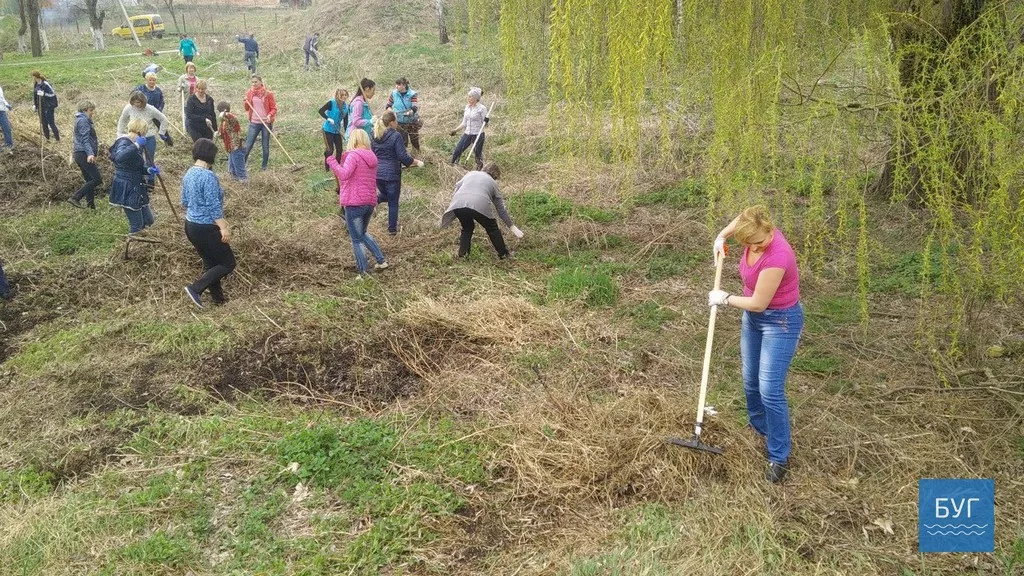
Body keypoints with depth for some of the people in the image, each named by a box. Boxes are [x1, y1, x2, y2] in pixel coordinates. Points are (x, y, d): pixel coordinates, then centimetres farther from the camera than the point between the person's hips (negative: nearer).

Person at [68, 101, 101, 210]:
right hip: (84, 154, -11)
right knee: (97, 180, -13)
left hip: (79, 154, 11)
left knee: (90, 180, 11)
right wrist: (90, 154, -34)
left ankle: (91, 206, 11)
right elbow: (85, 138, -23)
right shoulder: (83, 120, -11)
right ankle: (75, 198, -16)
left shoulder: (82, 119, 21)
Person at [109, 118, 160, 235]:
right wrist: (136, 145, -35)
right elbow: (119, 157, -41)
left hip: (136, 188, 9)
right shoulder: (124, 142, -16)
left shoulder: (133, 144, 12)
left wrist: (148, 170, 3)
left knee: (148, 221, 14)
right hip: (126, 189, -9)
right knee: (137, 225, -4)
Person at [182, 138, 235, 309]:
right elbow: (213, 206, -23)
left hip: (191, 226, 9)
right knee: (227, 263, 3)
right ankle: (195, 289, -5)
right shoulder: (208, 176, -21)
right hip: (206, 229, -9)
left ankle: (218, 297, 27)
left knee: (210, 262, 20)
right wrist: (223, 227, -18)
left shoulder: (189, 174, 6)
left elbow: (185, 201, 15)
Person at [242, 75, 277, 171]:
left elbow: (274, 108, -1)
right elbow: (247, 109, 9)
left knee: (265, 145, 8)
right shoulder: (249, 93, 4)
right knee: (248, 145, 1)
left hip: (266, 123, -2)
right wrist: (246, 102, -11)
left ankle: (264, 165, 19)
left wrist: (270, 115, -19)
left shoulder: (267, 94, -5)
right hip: (254, 123, 2)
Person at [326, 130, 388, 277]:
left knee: (357, 240, 2)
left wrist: (331, 161, -12)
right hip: (370, 202, 7)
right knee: (362, 233, 28)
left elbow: (344, 174, -25)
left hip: (354, 204, -7)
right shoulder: (372, 158, 13)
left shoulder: (353, 155, -11)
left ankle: (364, 272, 3)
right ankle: (381, 260, 22)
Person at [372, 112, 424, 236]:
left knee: (385, 195, 29)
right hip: (392, 174, -5)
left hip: (377, 173, 5)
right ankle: (392, 229, 12)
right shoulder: (395, 136, -15)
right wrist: (416, 162, -4)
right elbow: (403, 157, -18)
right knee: (393, 202, 8)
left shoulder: (375, 135, 5)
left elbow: (372, 153, 15)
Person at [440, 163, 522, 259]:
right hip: (479, 206, -3)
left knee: (467, 228, 29)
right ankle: (503, 254, 26)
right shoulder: (492, 183, 26)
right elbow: (501, 208, 27)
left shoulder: (471, 174, 33)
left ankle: (463, 253, 22)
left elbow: (457, 186, 23)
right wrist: (512, 227, 32)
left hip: (458, 204, 3)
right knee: (492, 228, 21)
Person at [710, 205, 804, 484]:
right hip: (753, 317, 8)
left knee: (770, 390, -10)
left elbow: (758, 303, -25)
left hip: (780, 322, -8)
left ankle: (779, 457, 3)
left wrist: (724, 299, -11)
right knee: (750, 382, 20)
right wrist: (722, 236, 10)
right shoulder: (757, 233, -14)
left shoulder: (776, 258, -35)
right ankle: (759, 428, 44)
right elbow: (742, 218, 13)